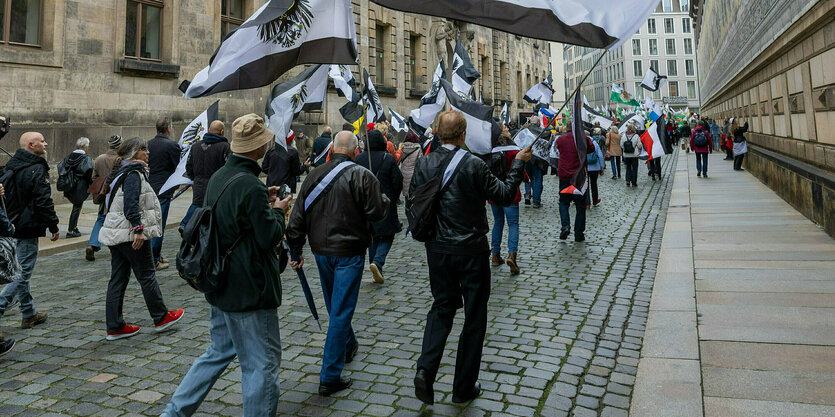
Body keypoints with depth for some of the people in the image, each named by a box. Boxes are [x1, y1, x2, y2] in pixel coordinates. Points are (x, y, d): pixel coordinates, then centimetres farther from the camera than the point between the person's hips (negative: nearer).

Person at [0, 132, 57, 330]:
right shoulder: (37, 170, -15)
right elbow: (44, 202, -18)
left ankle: (29, 314, 24)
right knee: (22, 274, -3)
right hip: (27, 230, -9)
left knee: (21, 272, 16)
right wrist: (53, 226, -10)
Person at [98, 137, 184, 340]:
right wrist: (138, 229, -26)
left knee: (118, 278, 9)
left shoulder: (121, 172, 17)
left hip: (115, 233, 9)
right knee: (147, 275, 3)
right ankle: (161, 318, 16)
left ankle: (114, 327, 13)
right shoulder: (134, 174, -14)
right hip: (130, 233, -9)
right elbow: (131, 204, -23)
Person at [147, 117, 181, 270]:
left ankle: (156, 256, 26)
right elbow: (178, 168, -8)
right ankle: (154, 260, 3)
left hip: (148, 189, 7)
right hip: (163, 190, -7)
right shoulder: (172, 145, -11)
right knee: (159, 225, -1)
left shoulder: (148, 144, 7)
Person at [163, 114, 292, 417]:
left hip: (220, 285, 10)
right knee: (262, 363, 4)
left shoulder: (218, 177, 7)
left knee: (219, 352, 24)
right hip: (249, 290, -9)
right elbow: (270, 237, -20)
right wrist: (278, 210, -2)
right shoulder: (251, 186, -22)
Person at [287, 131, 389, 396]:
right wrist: (385, 200, 8)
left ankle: (348, 346, 47)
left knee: (335, 307, 23)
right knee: (341, 312, 0)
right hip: (349, 252, -5)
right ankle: (330, 377, 4)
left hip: (321, 251, 6)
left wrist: (295, 250, 12)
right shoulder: (361, 176, -13)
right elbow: (377, 212, -15)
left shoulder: (314, 175, 3)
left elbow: (298, 217, 4)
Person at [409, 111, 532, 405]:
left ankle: (425, 369, 4)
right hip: (470, 251, -4)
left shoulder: (424, 164, -5)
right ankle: (464, 387, 22)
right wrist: (519, 163, 3)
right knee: (474, 315, 12)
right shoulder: (473, 165, -17)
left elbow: (411, 204, 2)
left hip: (437, 250, 4)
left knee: (442, 306, 22)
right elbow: (505, 196, -9)